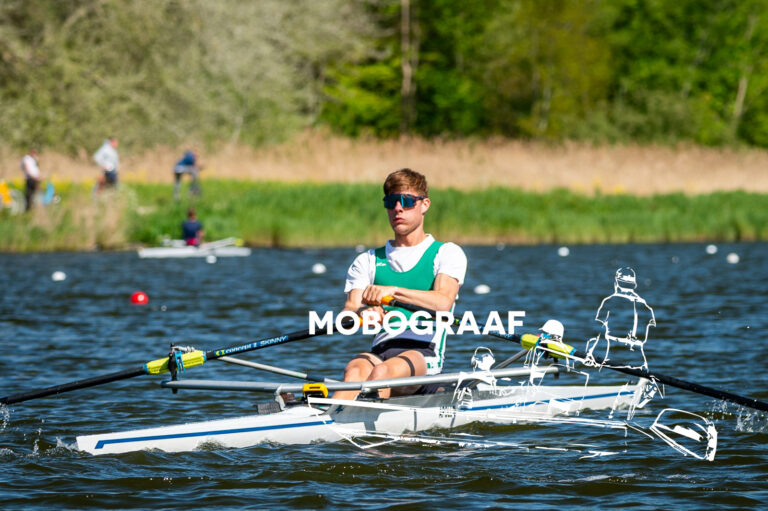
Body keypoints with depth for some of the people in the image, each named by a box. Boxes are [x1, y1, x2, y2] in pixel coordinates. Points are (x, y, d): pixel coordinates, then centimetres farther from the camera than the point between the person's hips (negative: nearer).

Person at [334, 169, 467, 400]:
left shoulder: (447, 253, 12)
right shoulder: (368, 261, 23)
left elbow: (443, 301, -8)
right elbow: (348, 311, 6)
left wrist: (393, 290, -24)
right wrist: (364, 311, -20)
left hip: (424, 352, -2)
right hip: (380, 350, 3)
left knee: (382, 372, -37)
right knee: (355, 371, -34)